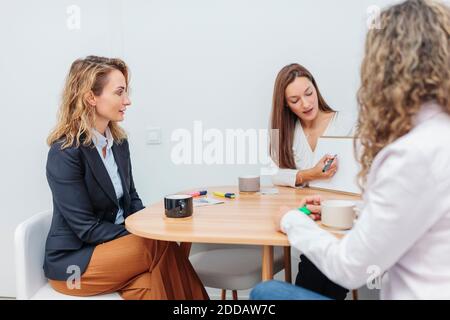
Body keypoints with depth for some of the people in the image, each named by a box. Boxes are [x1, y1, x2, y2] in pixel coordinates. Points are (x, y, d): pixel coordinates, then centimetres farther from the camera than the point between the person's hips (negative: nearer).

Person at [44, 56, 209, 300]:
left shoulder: (119, 141, 3)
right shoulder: (65, 152, -18)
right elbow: (87, 228, -18)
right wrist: (144, 238, -20)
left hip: (117, 243, 6)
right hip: (73, 261, -5)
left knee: (149, 285, -23)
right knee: (163, 246, -22)